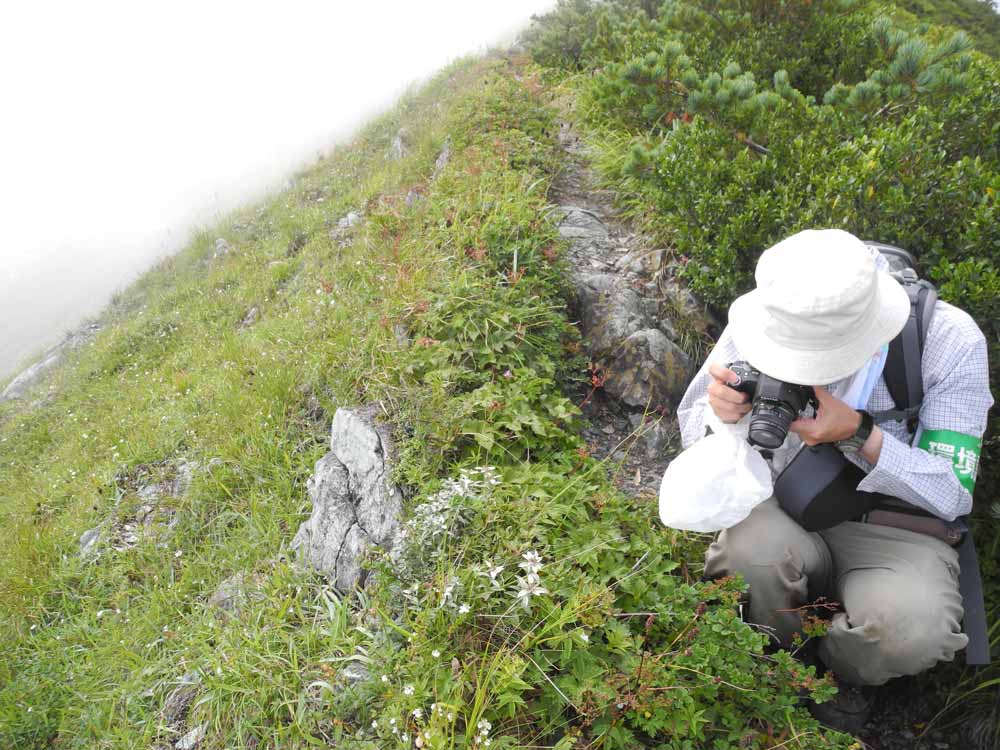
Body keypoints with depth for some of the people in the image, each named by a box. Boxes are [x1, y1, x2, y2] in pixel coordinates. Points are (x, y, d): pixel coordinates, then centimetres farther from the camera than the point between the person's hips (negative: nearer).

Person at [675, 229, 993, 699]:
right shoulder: (764, 321, -13)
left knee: (912, 624, -32)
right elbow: (692, 432, -1)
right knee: (748, 546, -34)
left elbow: (952, 497, -11)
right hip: (781, 515, 1)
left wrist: (860, 435, -28)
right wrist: (721, 415, -25)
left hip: (893, 527, 0)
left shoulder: (950, 341, -15)